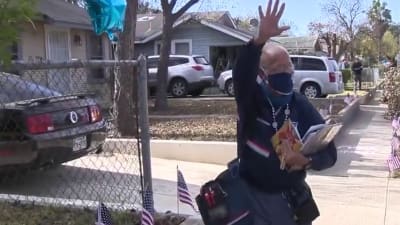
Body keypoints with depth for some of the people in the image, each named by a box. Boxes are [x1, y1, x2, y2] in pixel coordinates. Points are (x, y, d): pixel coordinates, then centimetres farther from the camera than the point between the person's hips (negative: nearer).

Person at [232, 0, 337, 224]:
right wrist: (261, 39, -50)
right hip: (254, 195, -2)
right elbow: (242, 73, -34)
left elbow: (329, 152, -4)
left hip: (293, 195, 2)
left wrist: (307, 160, -26)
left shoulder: (302, 105, -5)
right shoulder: (251, 99, -10)